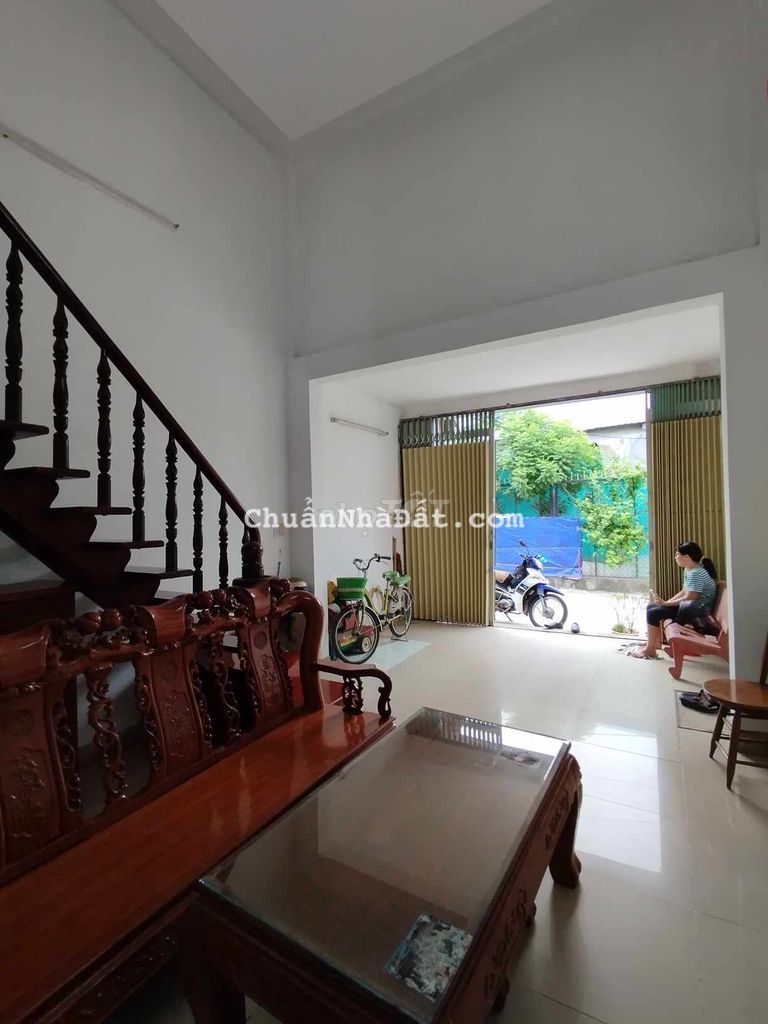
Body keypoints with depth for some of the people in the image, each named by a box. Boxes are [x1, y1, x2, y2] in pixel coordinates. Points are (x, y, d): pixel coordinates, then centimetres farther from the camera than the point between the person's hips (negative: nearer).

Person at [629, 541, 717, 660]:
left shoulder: (697, 573, -24)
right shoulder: (687, 570, 8)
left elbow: (689, 598, -26)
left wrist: (666, 603, -18)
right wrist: (666, 602, 2)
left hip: (698, 610, -10)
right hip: (688, 605, 10)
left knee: (653, 613, -17)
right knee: (650, 607, 10)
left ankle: (650, 649, -5)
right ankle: (656, 641, 18)